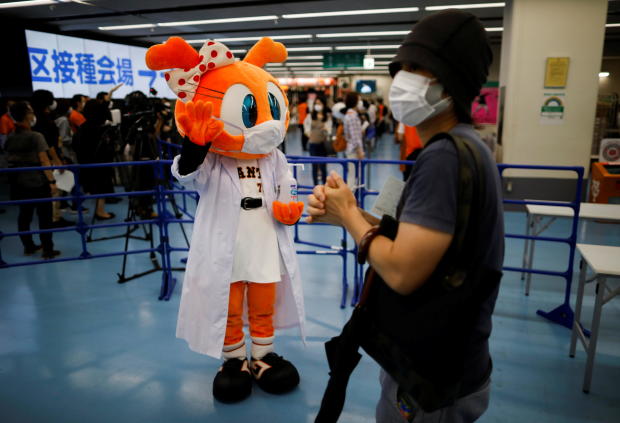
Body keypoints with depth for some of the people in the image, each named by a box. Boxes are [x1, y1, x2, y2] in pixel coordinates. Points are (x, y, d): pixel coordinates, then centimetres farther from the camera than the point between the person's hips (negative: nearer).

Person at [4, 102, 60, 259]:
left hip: (19, 184, 6)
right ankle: (48, 250, 5)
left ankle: (28, 246, 26)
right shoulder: (36, 137, -14)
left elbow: (10, 161, 10)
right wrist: (52, 180, -13)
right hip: (38, 183, -6)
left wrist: (15, 177, 19)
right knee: (44, 216, 1)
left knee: (24, 215, 15)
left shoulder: (9, 139, 5)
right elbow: (44, 161, -16)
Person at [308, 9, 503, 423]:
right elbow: (411, 239, 7)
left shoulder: (446, 156, -26)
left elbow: (402, 271, -30)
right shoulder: (458, 148, 6)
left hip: (433, 381, -9)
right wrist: (343, 214, -6)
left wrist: (349, 214, -14)